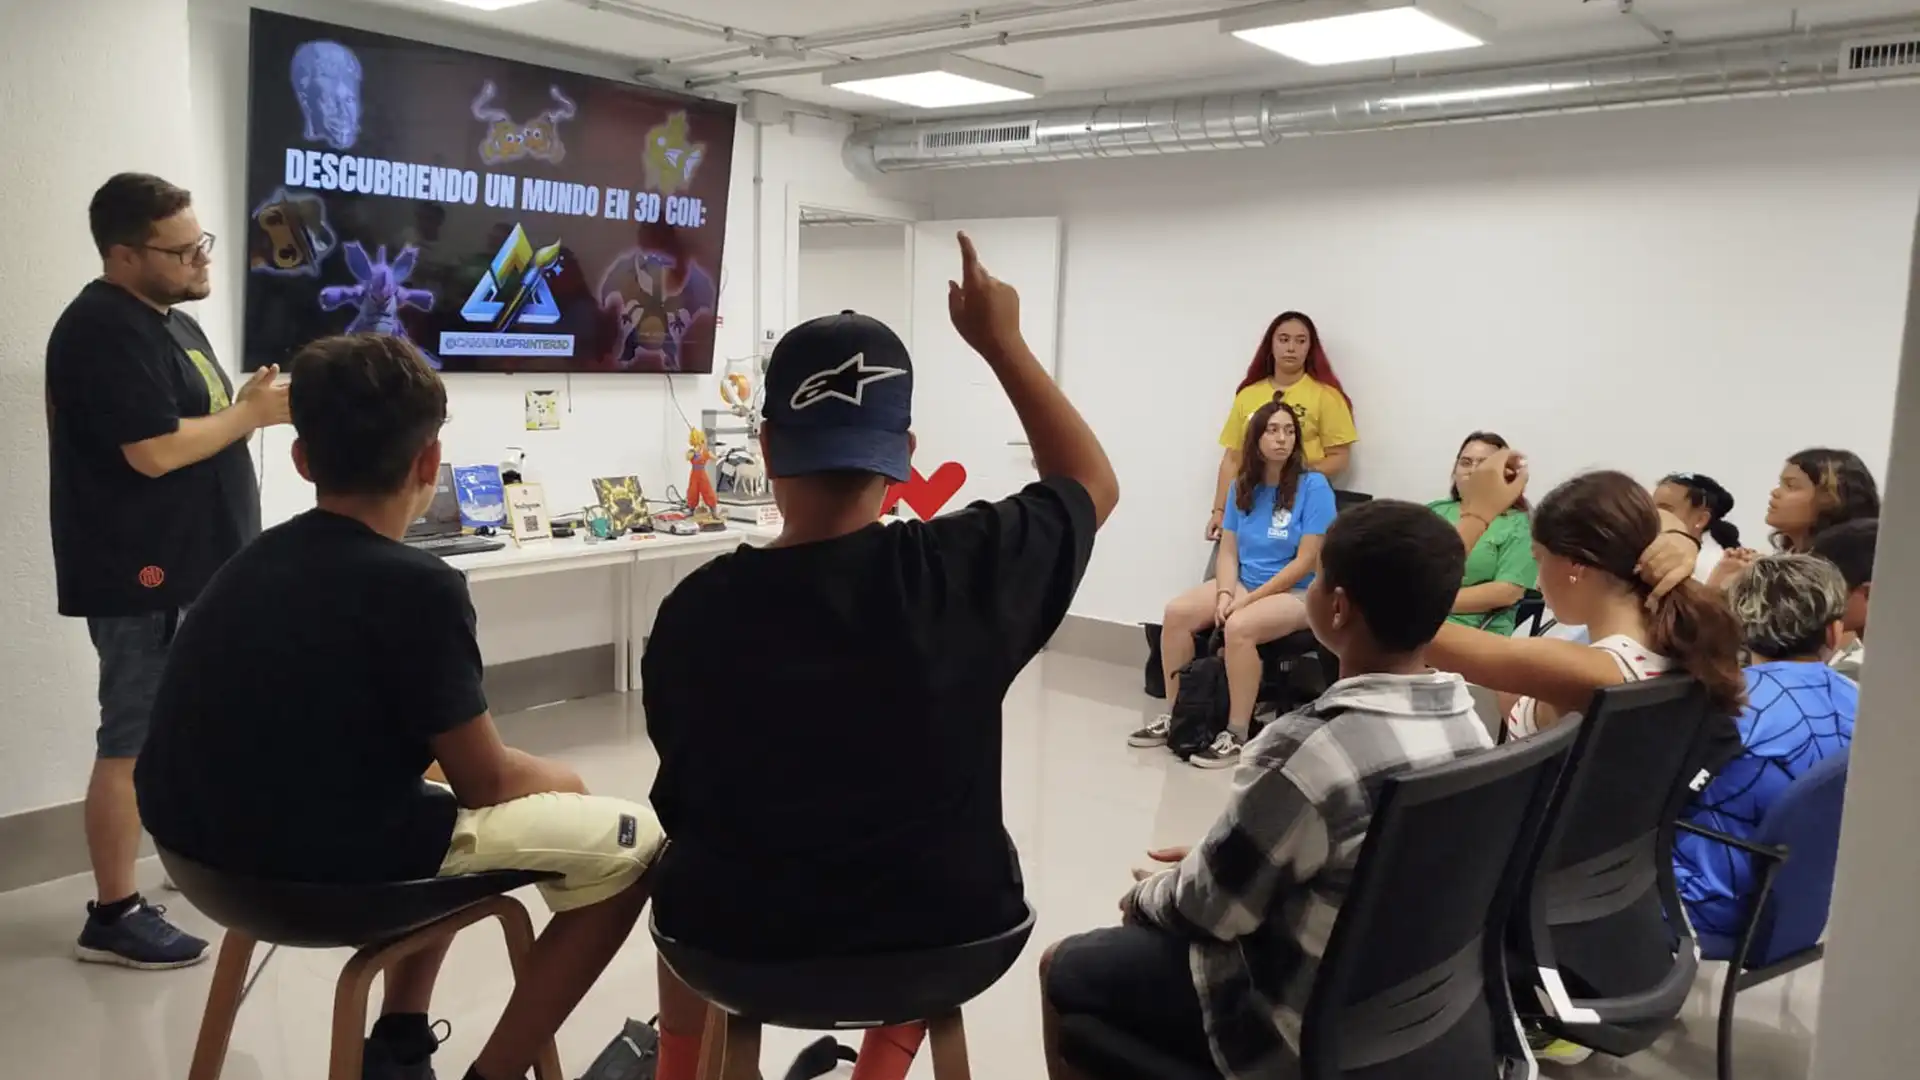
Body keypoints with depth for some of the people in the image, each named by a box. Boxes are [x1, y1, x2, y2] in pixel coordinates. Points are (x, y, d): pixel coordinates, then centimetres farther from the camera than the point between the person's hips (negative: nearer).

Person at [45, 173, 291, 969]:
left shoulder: (172, 322, 16)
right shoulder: (104, 329, -16)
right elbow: (155, 450, -23)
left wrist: (249, 406, 0)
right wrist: (251, 413, -11)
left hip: (194, 568, 10)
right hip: (144, 577, -10)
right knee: (135, 742, -3)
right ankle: (112, 917, 7)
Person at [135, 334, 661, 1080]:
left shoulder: (255, 560, 6)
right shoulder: (416, 585, -18)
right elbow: (484, 780, -10)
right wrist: (560, 780, 12)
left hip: (212, 842, 9)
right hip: (326, 859, -9)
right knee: (631, 847, 1)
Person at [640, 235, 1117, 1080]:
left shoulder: (696, 609, -18)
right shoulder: (971, 570, -21)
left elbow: (688, 790, 1)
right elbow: (1093, 482, 0)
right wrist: (1002, 344, 3)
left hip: (748, 940, 0)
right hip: (948, 933, 0)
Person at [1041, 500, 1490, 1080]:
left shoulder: (1312, 750, -31)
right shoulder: (1467, 723, -7)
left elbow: (1208, 909, -16)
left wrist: (1143, 895, 4)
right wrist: (1219, 856, 11)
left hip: (1301, 1032, -7)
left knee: (1063, 968, 10)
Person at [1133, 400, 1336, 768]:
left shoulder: (1313, 486, -11)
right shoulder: (1243, 486, 6)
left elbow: (1307, 561, -15)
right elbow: (1227, 550, 6)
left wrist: (1248, 599, -17)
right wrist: (1225, 594, -14)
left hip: (1296, 594, -6)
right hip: (1243, 584, 6)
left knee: (1239, 627, -35)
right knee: (1176, 612, -17)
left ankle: (1237, 735, -23)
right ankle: (1174, 717, -5)